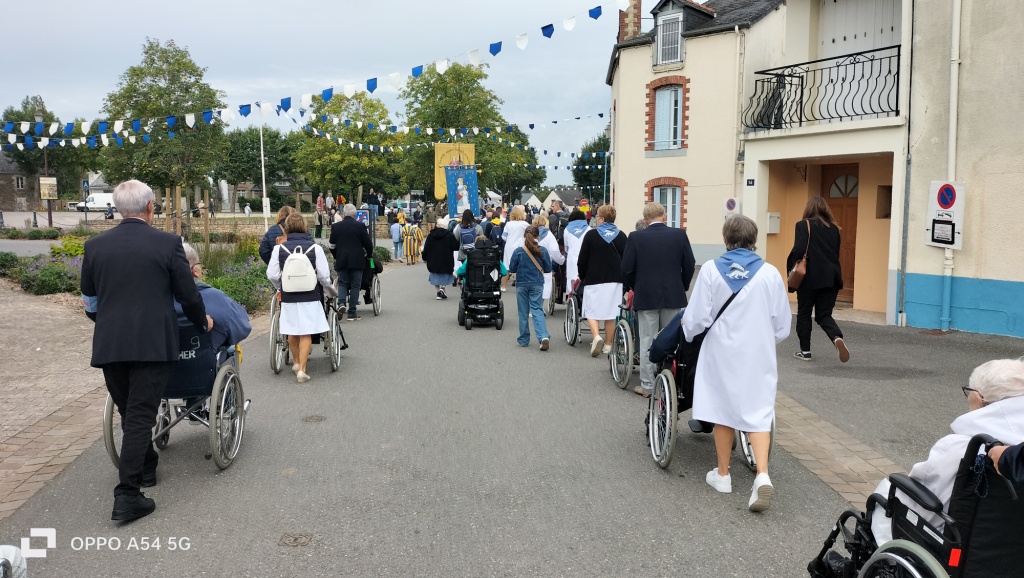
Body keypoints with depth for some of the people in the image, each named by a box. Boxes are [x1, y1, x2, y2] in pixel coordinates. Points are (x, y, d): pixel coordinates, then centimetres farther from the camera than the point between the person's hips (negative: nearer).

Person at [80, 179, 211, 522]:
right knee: (140, 417, -1)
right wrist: (202, 321, 19)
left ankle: (147, 467, 38)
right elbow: (188, 295, 0)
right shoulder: (168, 243, -6)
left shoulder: (95, 246, 4)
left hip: (109, 345, 4)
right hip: (152, 344, -4)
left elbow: (89, 301, 14)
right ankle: (127, 496, -4)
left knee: (129, 413, 20)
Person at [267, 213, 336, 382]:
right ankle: (302, 369, 0)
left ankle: (297, 362, 35)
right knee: (306, 333, 4)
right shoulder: (315, 247, -7)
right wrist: (329, 289, 13)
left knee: (292, 332, 18)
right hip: (310, 297, -1)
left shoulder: (279, 248, -5)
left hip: (288, 297, 2)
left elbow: (272, 275, -4)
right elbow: (324, 275, -7)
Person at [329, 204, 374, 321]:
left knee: (342, 283, 15)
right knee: (355, 285, 4)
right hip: (357, 260, -2)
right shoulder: (360, 226, -7)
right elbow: (368, 243, -3)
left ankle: (342, 302, -11)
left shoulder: (335, 226, 1)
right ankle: (352, 312, 4)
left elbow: (332, 245, 7)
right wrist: (369, 254, 16)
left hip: (341, 260, 2)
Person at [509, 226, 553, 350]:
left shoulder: (518, 251, -9)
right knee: (537, 310, 3)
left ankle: (523, 340, 17)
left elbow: (512, 269, -3)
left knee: (523, 312, 10)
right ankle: (544, 336, -17)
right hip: (537, 284, 1)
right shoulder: (542, 251, -6)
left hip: (522, 284, -1)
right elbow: (548, 269, 1)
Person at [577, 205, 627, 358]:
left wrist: (582, 276, 12)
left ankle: (596, 336, -17)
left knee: (591, 310, 6)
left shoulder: (591, 235, -5)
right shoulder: (621, 236, 4)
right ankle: (607, 344, 12)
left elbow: (582, 260, -2)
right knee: (611, 312, 8)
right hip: (615, 280, 3)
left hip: (594, 279, -3)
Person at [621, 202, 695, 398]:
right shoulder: (679, 234, -3)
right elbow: (689, 265, 1)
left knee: (647, 341, 4)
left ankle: (647, 385, 7)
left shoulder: (635, 238, -7)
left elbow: (626, 268, -6)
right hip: (674, 296, 2)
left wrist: (633, 288, 12)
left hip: (645, 296, -1)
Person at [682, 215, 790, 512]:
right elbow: (782, 324, 2)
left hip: (722, 353, 0)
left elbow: (697, 317, -9)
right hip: (759, 355, 1)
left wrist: (687, 329, 14)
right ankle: (762, 475, -12)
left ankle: (722, 475, 24)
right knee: (759, 412, 6)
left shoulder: (711, 270, -9)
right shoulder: (770, 273, -5)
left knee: (723, 409, 13)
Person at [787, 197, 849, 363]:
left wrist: (790, 266, -5)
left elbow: (799, 249, -17)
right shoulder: (833, 228, 10)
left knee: (804, 314, 11)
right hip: (831, 277, 4)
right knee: (824, 315, 10)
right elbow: (836, 252, 14)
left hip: (810, 276, -4)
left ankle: (805, 351, 15)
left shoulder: (803, 225, -5)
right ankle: (837, 338, -18)